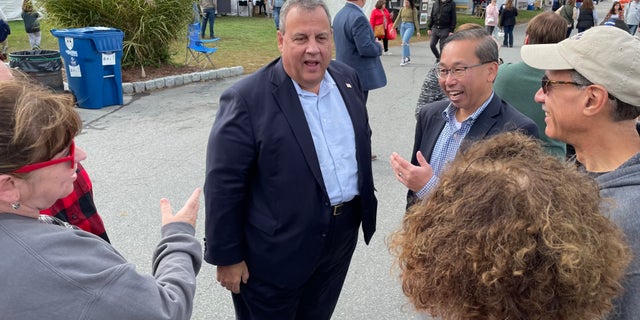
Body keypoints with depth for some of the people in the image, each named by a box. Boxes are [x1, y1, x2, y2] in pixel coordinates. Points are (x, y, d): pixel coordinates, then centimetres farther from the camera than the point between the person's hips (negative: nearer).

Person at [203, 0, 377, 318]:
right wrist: (226, 256, -13)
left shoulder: (347, 78, 0)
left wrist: (365, 203, 16)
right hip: (276, 253, -6)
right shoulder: (246, 99, -20)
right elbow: (222, 186, -17)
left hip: (342, 237, 6)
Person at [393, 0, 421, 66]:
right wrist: (393, 27, 9)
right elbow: (398, 19, 13)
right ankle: (408, 58, 23)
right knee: (406, 43, 11)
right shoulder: (402, 9, 9)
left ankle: (403, 59, -19)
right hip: (402, 26, 5)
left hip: (410, 26, -5)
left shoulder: (413, 9, -3)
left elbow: (416, 20, -3)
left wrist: (418, 31, -4)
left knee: (404, 42, -21)